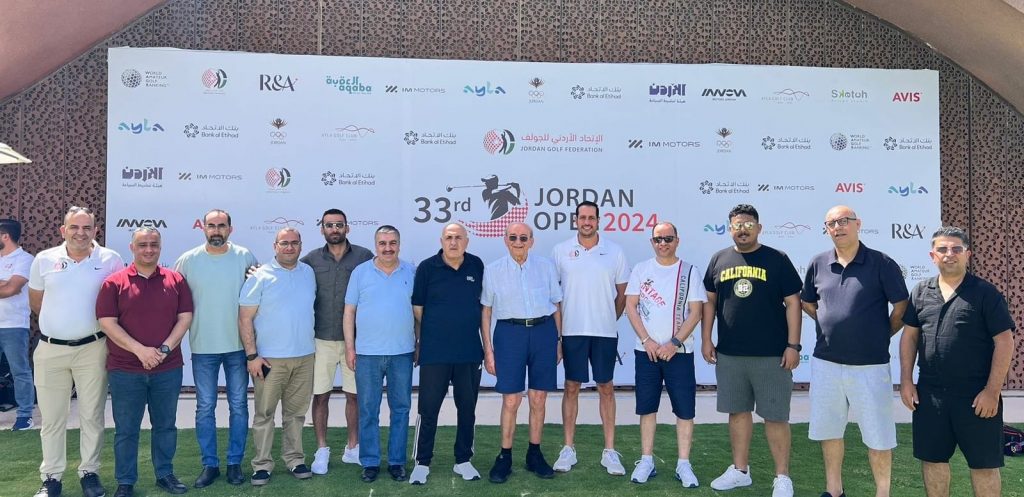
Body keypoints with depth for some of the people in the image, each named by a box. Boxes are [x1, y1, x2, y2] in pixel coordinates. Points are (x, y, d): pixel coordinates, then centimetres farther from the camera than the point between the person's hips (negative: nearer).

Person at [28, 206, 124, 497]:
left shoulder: (110, 260, -4)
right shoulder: (44, 260, 1)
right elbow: (35, 302, 14)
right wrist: (60, 323, 14)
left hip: (92, 349, -1)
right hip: (51, 350, 1)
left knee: (92, 415, 8)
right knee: (51, 417, 9)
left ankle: (89, 472, 21)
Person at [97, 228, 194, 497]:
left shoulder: (176, 280, 4)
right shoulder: (114, 282, -2)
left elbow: (185, 317, 2)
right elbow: (107, 322, -7)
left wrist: (165, 349, -11)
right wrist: (140, 350, -15)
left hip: (168, 368, 2)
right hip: (125, 370, -2)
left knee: (165, 425, 12)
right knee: (126, 429, 7)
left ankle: (165, 474, 26)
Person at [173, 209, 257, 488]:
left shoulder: (245, 257, -2)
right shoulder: (188, 260, -1)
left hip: (238, 345, 0)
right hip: (203, 347, 0)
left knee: (238, 406, 8)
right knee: (205, 408, 7)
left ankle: (235, 463, 21)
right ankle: (209, 464, 21)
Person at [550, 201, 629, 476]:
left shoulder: (614, 252, 2)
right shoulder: (561, 251, 1)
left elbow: (622, 293, 9)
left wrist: (609, 319, 10)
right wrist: (556, 327, 3)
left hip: (605, 331, 0)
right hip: (572, 331, 0)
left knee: (606, 388, 6)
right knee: (571, 387, 6)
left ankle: (610, 451, 14)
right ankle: (568, 448, 16)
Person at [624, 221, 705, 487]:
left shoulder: (690, 271, 0)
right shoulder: (641, 270, 5)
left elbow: (695, 312, -4)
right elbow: (630, 306, 1)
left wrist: (674, 343, -13)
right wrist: (647, 341, -9)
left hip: (679, 351, -1)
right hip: (646, 350, 1)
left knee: (685, 409, 0)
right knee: (647, 407, 7)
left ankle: (684, 464, 10)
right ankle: (646, 461, 16)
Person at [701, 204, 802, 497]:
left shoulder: (777, 260, -2)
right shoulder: (719, 260, 7)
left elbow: (792, 303, -3)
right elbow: (710, 301, 13)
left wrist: (793, 345, -8)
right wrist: (706, 339, 7)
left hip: (771, 355, -3)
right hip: (729, 353, 4)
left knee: (775, 417, 2)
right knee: (738, 411, 13)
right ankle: (740, 470, 27)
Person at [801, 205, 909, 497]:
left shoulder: (882, 263, -8)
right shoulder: (818, 264, 4)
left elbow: (902, 308, -3)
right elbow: (807, 303, 18)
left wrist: (879, 335, 5)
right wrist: (832, 325, 10)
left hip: (870, 365, -4)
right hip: (825, 363, 4)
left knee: (878, 436, 7)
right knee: (828, 430, 14)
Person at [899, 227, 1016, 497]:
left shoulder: (986, 293, -4)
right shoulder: (921, 292, 7)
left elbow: (1004, 342, -7)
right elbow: (909, 336, 11)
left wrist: (992, 391, -12)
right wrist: (906, 380, 4)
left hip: (976, 396, -3)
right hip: (929, 393, 4)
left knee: (983, 464, 6)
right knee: (932, 458, 12)